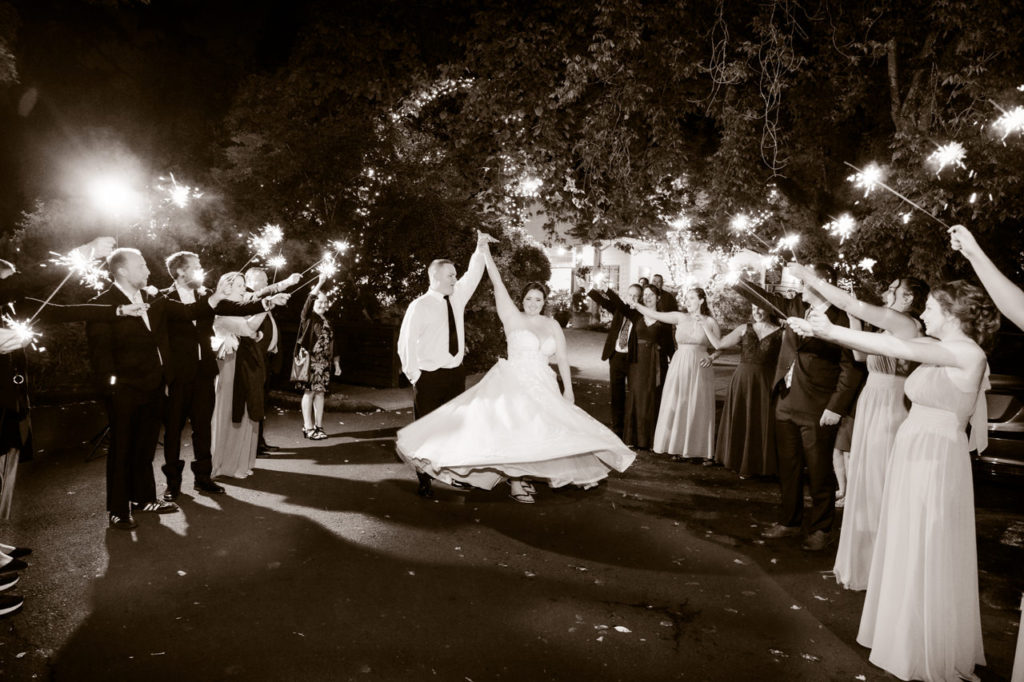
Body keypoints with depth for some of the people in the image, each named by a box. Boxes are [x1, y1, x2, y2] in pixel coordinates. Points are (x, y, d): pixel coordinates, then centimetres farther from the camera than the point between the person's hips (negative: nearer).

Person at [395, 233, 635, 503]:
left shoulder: (552, 325, 8)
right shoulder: (512, 318, -2)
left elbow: (562, 357, 6)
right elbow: (498, 285, -9)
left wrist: (567, 389, -1)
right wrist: (485, 251, -14)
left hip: (543, 387, 4)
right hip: (514, 383, -4)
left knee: (536, 430, 3)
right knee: (514, 429, -11)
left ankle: (524, 477, 20)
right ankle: (515, 480, 2)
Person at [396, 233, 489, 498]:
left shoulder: (457, 297, 8)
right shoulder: (419, 306, -11)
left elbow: (473, 275, 5)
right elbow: (406, 341, -10)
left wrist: (480, 249, -8)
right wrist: (413, 374, -10)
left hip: (456, 372, 6)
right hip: (429, 376, -6)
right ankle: (423, 480, 10)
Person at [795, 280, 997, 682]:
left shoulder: (968, 353, -16)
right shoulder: (939, 352, 9)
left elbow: (898, 347, -27)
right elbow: (893, 349, 4)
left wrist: (830, 331, -28)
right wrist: (828, 331, -7)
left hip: (935, 460, -8)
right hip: (913, 455, 8)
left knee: (926, 559, 4)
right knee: (908, 554, 16)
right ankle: (911, 634, 33)